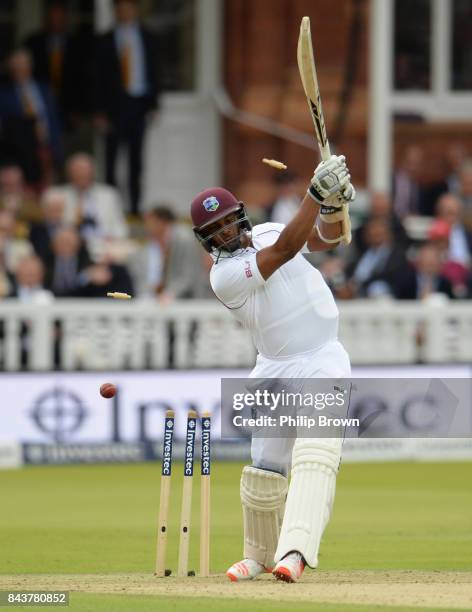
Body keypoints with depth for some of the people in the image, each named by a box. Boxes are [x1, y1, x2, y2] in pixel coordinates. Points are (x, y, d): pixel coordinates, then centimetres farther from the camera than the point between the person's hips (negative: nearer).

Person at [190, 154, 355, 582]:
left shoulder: (267, 231, 5)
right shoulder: (224, 276, -13)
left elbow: (326, 237, -2)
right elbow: (285, 249, -22)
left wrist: (332, 204, -25)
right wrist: (317, 193, -27)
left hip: (323, 360, 1)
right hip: (275, 372, -1)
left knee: (315, 455, -21)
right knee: (263, 473, 4)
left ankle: (294, 552, -35)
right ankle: (260, 555, 28)